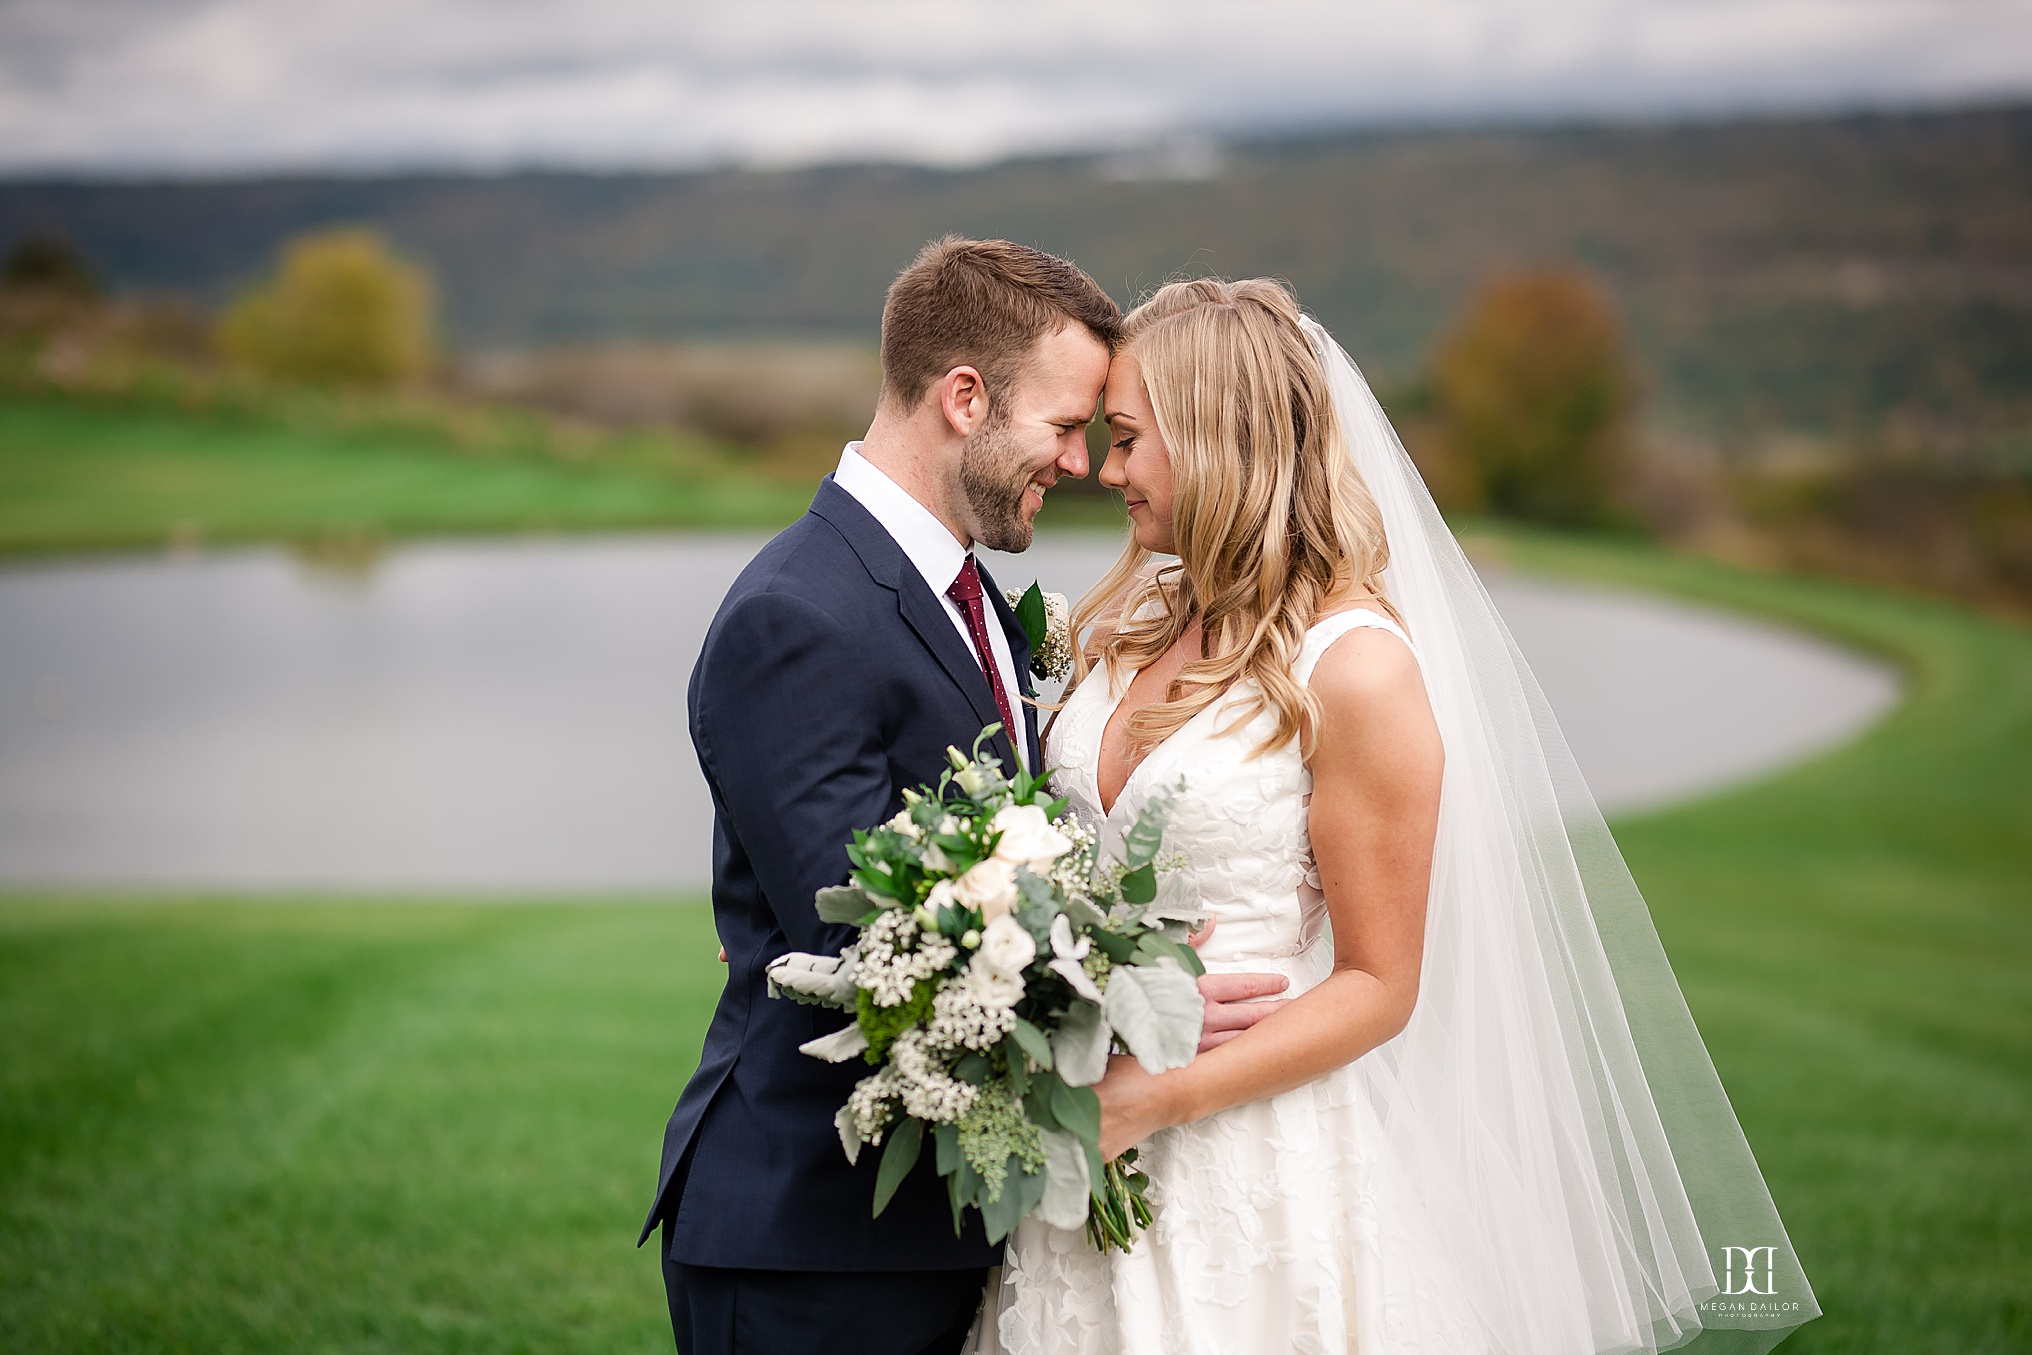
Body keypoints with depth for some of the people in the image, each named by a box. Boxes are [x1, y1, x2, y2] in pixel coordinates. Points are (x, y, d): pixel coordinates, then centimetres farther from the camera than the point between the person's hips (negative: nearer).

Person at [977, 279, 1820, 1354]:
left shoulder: (1355, 665, -14)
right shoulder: (1131, 624, 5)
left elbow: (1377, 985, -12)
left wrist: (1156, 1099, -19)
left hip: (1259, 1169, -6)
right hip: (1083, 1151, 6)